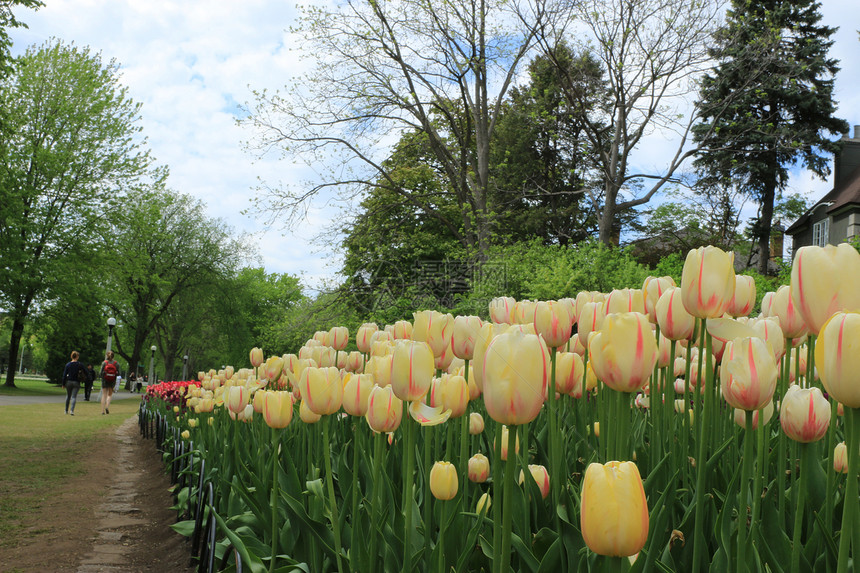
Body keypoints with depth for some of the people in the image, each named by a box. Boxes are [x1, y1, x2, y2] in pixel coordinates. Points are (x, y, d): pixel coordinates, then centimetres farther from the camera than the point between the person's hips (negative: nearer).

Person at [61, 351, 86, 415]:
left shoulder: (68, 364, -3)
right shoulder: (80, 364, -6)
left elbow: (64, 374, -2)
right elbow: (86, 373, -1)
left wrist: (63, 383, 4)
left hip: (69, 382, 2)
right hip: (76, 383, -2)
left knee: (68, 396, 18)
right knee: (74, 397, -2)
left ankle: (66, 410, 28)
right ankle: (72, 410, -18)